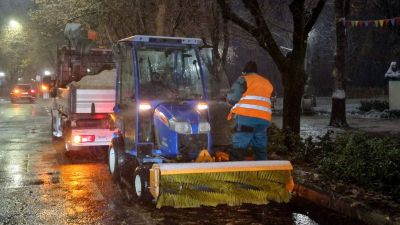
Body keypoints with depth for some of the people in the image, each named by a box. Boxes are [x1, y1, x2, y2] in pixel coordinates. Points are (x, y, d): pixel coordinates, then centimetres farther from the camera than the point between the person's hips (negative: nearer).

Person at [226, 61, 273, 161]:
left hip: (247, 117, -6)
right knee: (260, 149, 14)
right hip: (264, 119, 6)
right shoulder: (266, 82, 25)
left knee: (238, 148, -8)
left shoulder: (243, 79, 6)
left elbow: (232, 98, -2)